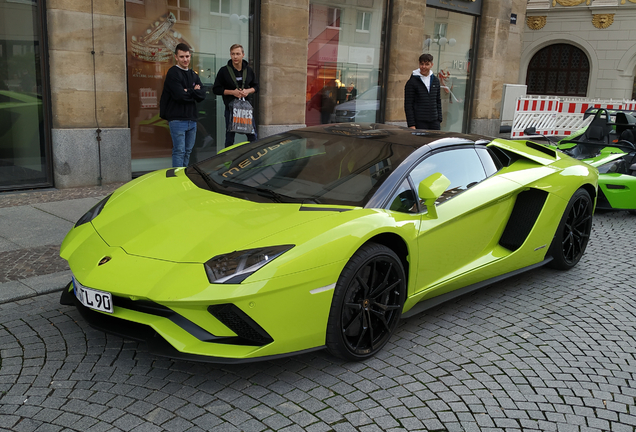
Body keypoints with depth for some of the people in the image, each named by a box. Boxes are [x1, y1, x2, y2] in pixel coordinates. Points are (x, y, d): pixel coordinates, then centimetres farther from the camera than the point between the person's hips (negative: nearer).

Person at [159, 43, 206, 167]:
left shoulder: (193, 75, 17)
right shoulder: (173, 73, -6)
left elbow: (202, 95, 4)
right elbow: (180, 95, -18)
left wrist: (188, 91, -10)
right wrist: (194, 92, -3)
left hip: (191, 119, 7)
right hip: (177, 119, -7)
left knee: (188, 151, 13)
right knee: (179, 151, -9)